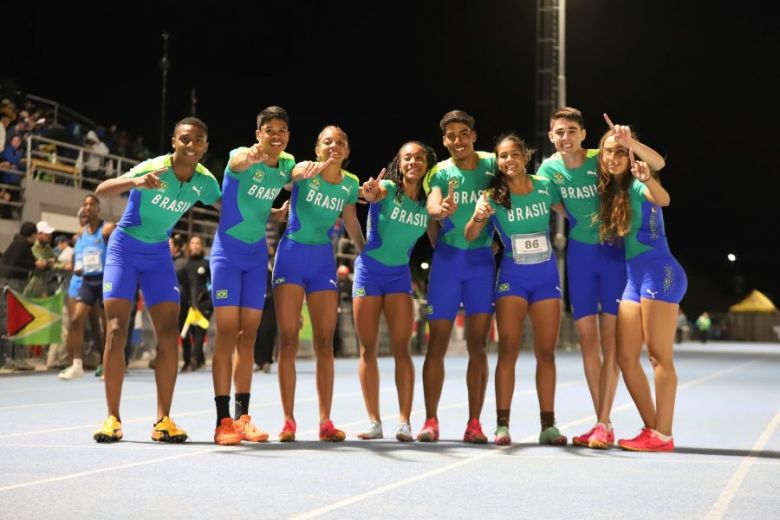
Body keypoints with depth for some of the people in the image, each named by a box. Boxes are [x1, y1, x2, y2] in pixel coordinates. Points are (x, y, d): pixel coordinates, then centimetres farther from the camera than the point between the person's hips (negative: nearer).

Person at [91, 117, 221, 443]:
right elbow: (101, 190, -35)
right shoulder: (153, 169, -23)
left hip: (158, 255, 4)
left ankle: (163, 421, -1)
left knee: (169, 336, -6)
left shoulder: (205, 181, -8)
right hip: (124, 248, -4)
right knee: (116, 332, -11)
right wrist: (135, 182, -55)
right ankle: (112, 419, -3)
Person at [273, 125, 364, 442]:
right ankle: (288, 421, 1)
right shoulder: (305, 170, -9)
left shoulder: (350, 184, 3)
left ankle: (325, 422, 4)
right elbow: (293, 172, -35)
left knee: (325, 343, 0)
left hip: (323, 260, 3)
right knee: (288, 341, -4)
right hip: (292, 254, -3)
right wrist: (312, 169, -58)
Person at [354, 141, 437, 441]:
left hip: (399, 273, 2)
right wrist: (369, 192, -58)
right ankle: (374, 422, 6)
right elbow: (371, 194, -34)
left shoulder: (428, 202, 0)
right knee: (368, 349, 0)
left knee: (401, 348, -7)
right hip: (369, 269, -2)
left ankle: (404, 422, -6)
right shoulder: (387, 188, -11)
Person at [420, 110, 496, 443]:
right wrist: (443, 210, -42)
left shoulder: (492, 164, 3)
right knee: (437, 343, -1)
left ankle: (474, 424, 4)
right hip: (447, 257, -1)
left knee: (478, 345, 1)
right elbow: (431, 206, -20)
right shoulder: (439, 172, -2)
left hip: (482, 259, 1)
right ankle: (430, 421, 5)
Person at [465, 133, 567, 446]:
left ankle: (548, 425, 10)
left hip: (546, 276, 2)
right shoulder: (493, 196, -7)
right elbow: (470, 236, -15)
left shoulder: (545, 187, -3)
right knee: (508, 350, -7)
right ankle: (502, 425, -5)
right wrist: (478, 217, -35)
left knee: (546, 352, 4)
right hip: (512, 277, -2)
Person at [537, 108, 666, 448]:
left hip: (613, 251, -3)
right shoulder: (549, 169, -3)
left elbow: (658, 164, -15)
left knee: (609, 338, -6)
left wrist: (627, 141, -29)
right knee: (587, 339, 3)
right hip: (579, 254, 3)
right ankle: (602, 423, 12)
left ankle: (604, 422, -3)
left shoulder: (601, 159, -11)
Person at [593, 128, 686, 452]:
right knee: (625, 357, 5)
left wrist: (648, 180, -49)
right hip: (633, 278, 8)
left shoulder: (637, 185, -7)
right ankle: (651, 428, 12)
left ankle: (662, 436, -7)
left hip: (659, 272, -8)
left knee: (659, 356, -8)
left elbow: (663, 199, -30)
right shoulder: (607, 191, 15)